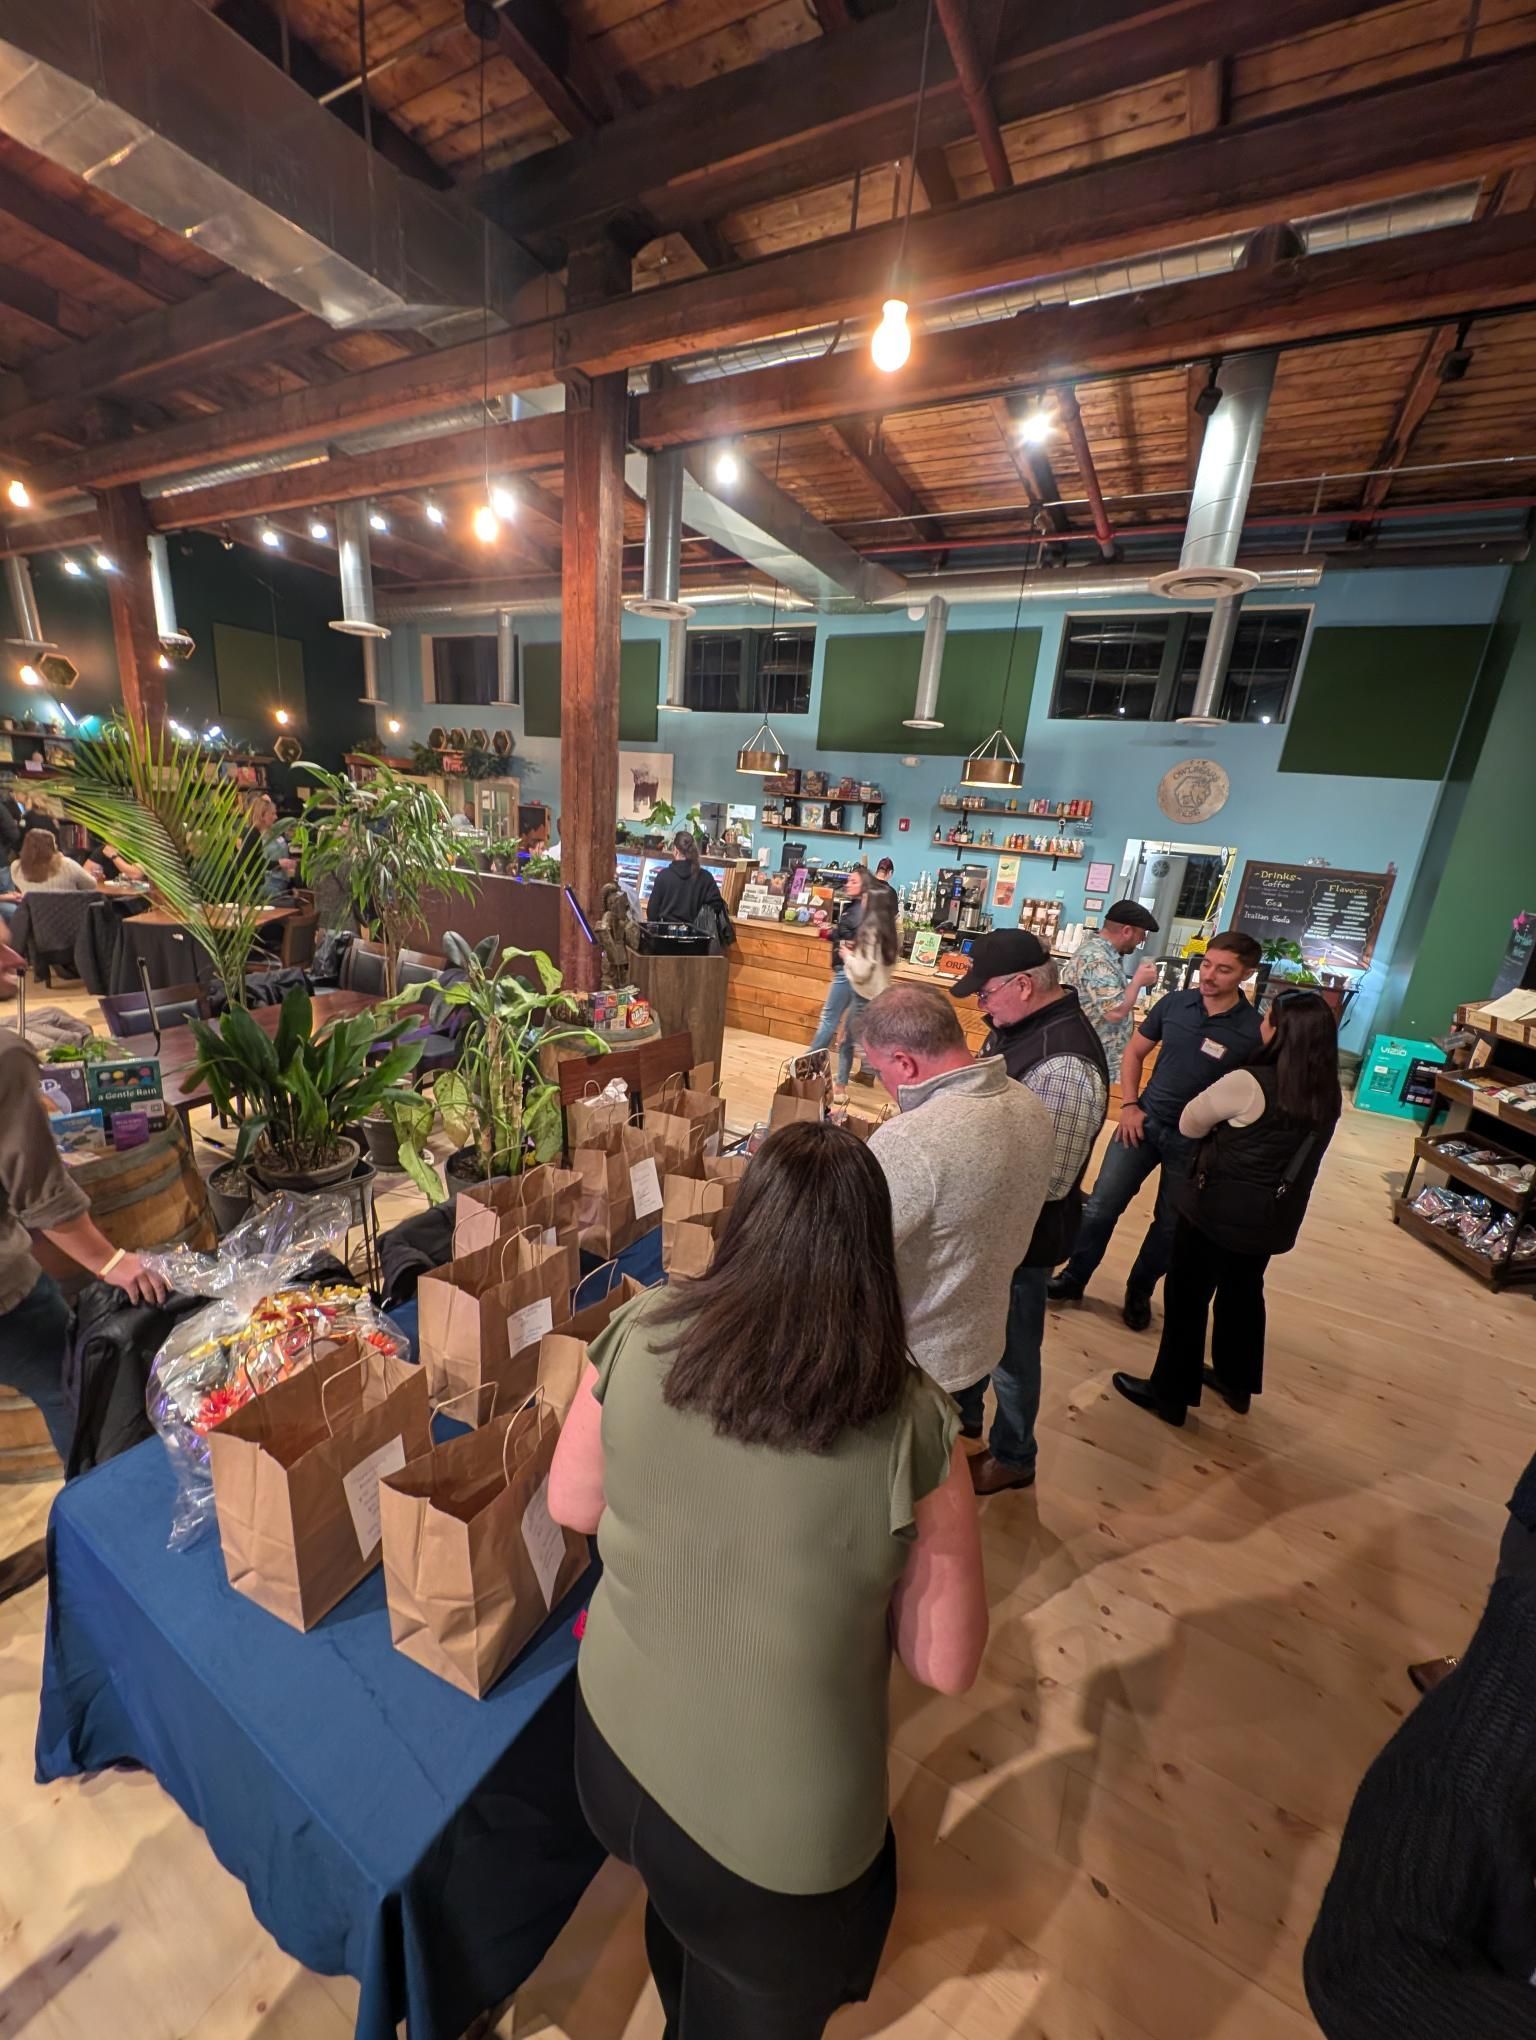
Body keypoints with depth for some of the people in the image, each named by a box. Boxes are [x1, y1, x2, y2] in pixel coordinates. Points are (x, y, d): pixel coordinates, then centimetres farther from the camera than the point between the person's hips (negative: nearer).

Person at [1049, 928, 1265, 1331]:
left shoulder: (1253, 1030, -13)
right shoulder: (1174, 1002, -5)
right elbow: (1134, 1052, 6)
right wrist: (1129, 1105, -3)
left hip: (1195, 1140, -2)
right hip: (1146, 1120, 2)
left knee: (1169, 1225, 13)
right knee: (1101, 1205, 3)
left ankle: (1139, 1294, 35)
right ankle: (1072, 1279, 20)